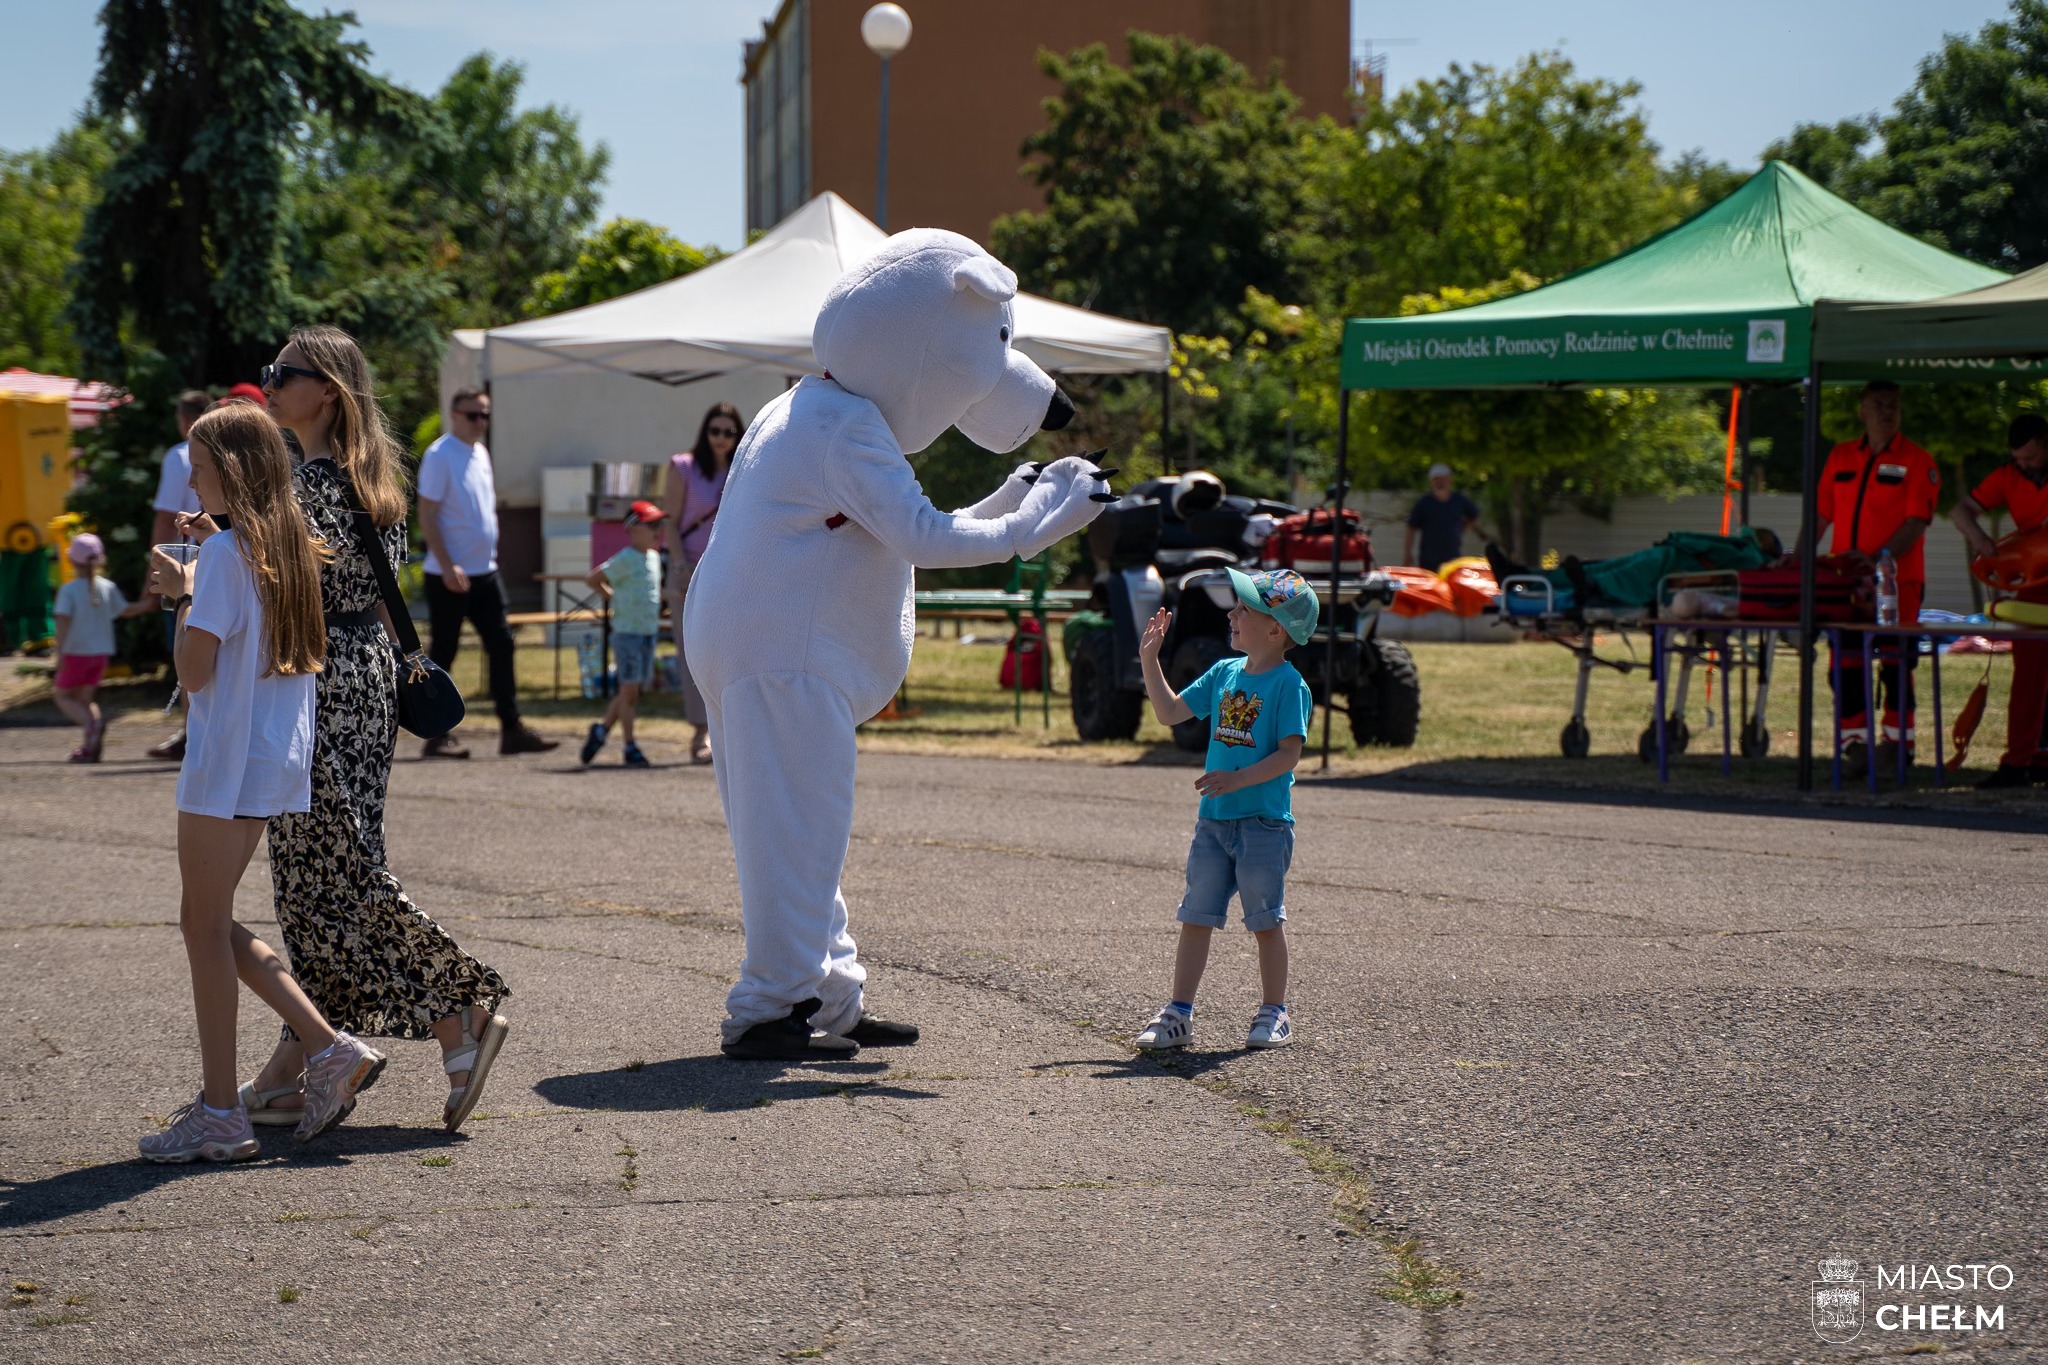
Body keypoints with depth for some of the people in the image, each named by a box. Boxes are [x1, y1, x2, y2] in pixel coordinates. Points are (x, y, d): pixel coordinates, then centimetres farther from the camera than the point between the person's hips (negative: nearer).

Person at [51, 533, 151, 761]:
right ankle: (89, 747, -3)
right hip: (100, 653, 5)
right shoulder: (108, 588, 1)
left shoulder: (68, 590, -12)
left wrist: (59, 652, -23)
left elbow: (63, 619, -21)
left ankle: (92, 725, -21)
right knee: (85, 698, 16)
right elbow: (126, 610, 11)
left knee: (64, 697, 8)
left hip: (75, 653, -5)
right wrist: (149, 604, 23)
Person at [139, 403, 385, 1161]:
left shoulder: (227, 552, -15)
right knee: (211, 923, 15)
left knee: (206, 926, -1)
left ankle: (219, 1115, 1)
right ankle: (330, 1047, 9)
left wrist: (183, 591, -4)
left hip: (228, 760, -9)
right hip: (279, 758, 9)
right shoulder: (290, 544, 11)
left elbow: (195, 670, -17)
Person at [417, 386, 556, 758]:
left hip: (485, 571, 8)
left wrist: (489, 554, 15)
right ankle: (436, 737, 6)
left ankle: (512, 730, 5)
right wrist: (447, 567, -21)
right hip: (450, 575, -8)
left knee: (501, 645, 3)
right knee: (443, 653, -1)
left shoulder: (481, 453, 12)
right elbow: (426, 517, -15)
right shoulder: (439, 456, -12)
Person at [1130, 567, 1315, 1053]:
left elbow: (1289, 753, -16)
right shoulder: (1224, 673, 10)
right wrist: (1150, 660, 9)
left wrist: (1237, 780, -25)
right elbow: (1170, 712, 16)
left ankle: (1274, 1015, 15)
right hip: (1214, 819, 6)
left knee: (1266, 920, 4)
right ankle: (1179, 1013, 11)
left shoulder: (1288, 684, -10)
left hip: (1263, 821, -6)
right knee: (1196, 917, 6)